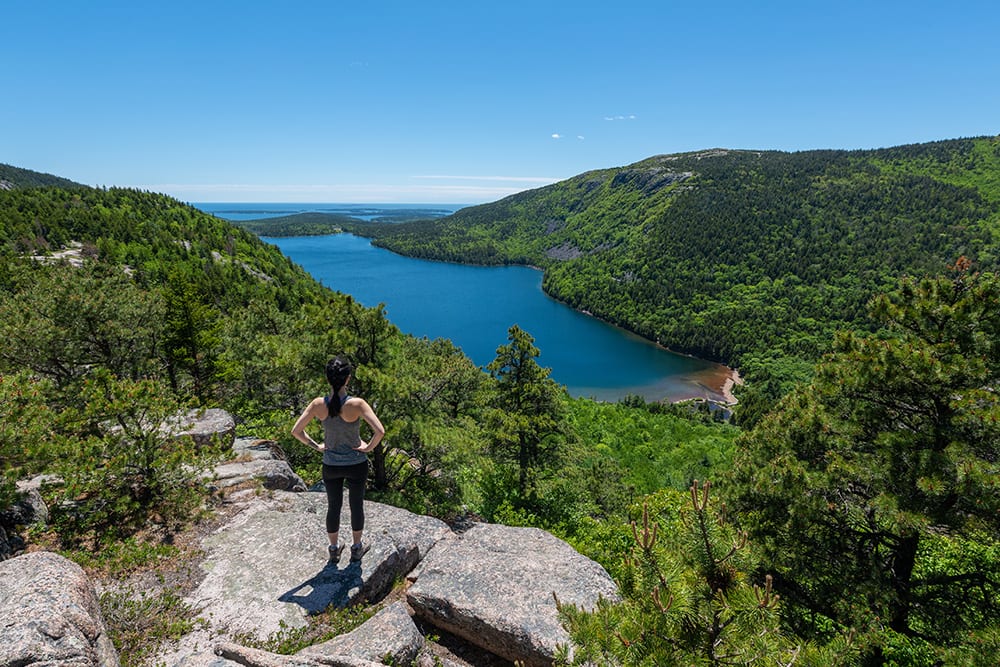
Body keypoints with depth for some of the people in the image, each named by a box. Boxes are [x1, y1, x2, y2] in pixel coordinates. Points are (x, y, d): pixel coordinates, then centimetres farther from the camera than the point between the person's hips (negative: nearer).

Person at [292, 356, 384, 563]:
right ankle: (357, 548, 38)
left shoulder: (318, 404, -15)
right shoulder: (356, 404, -24)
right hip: (356, 465, -2)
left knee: (333, 506, 22)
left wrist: (316, 445, 1)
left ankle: (334, 548, 40)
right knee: (356, 505, 20)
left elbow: (296, 431, -10)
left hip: (330, 466, 2)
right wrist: (369, 447, -14)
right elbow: (380, 431, -32)